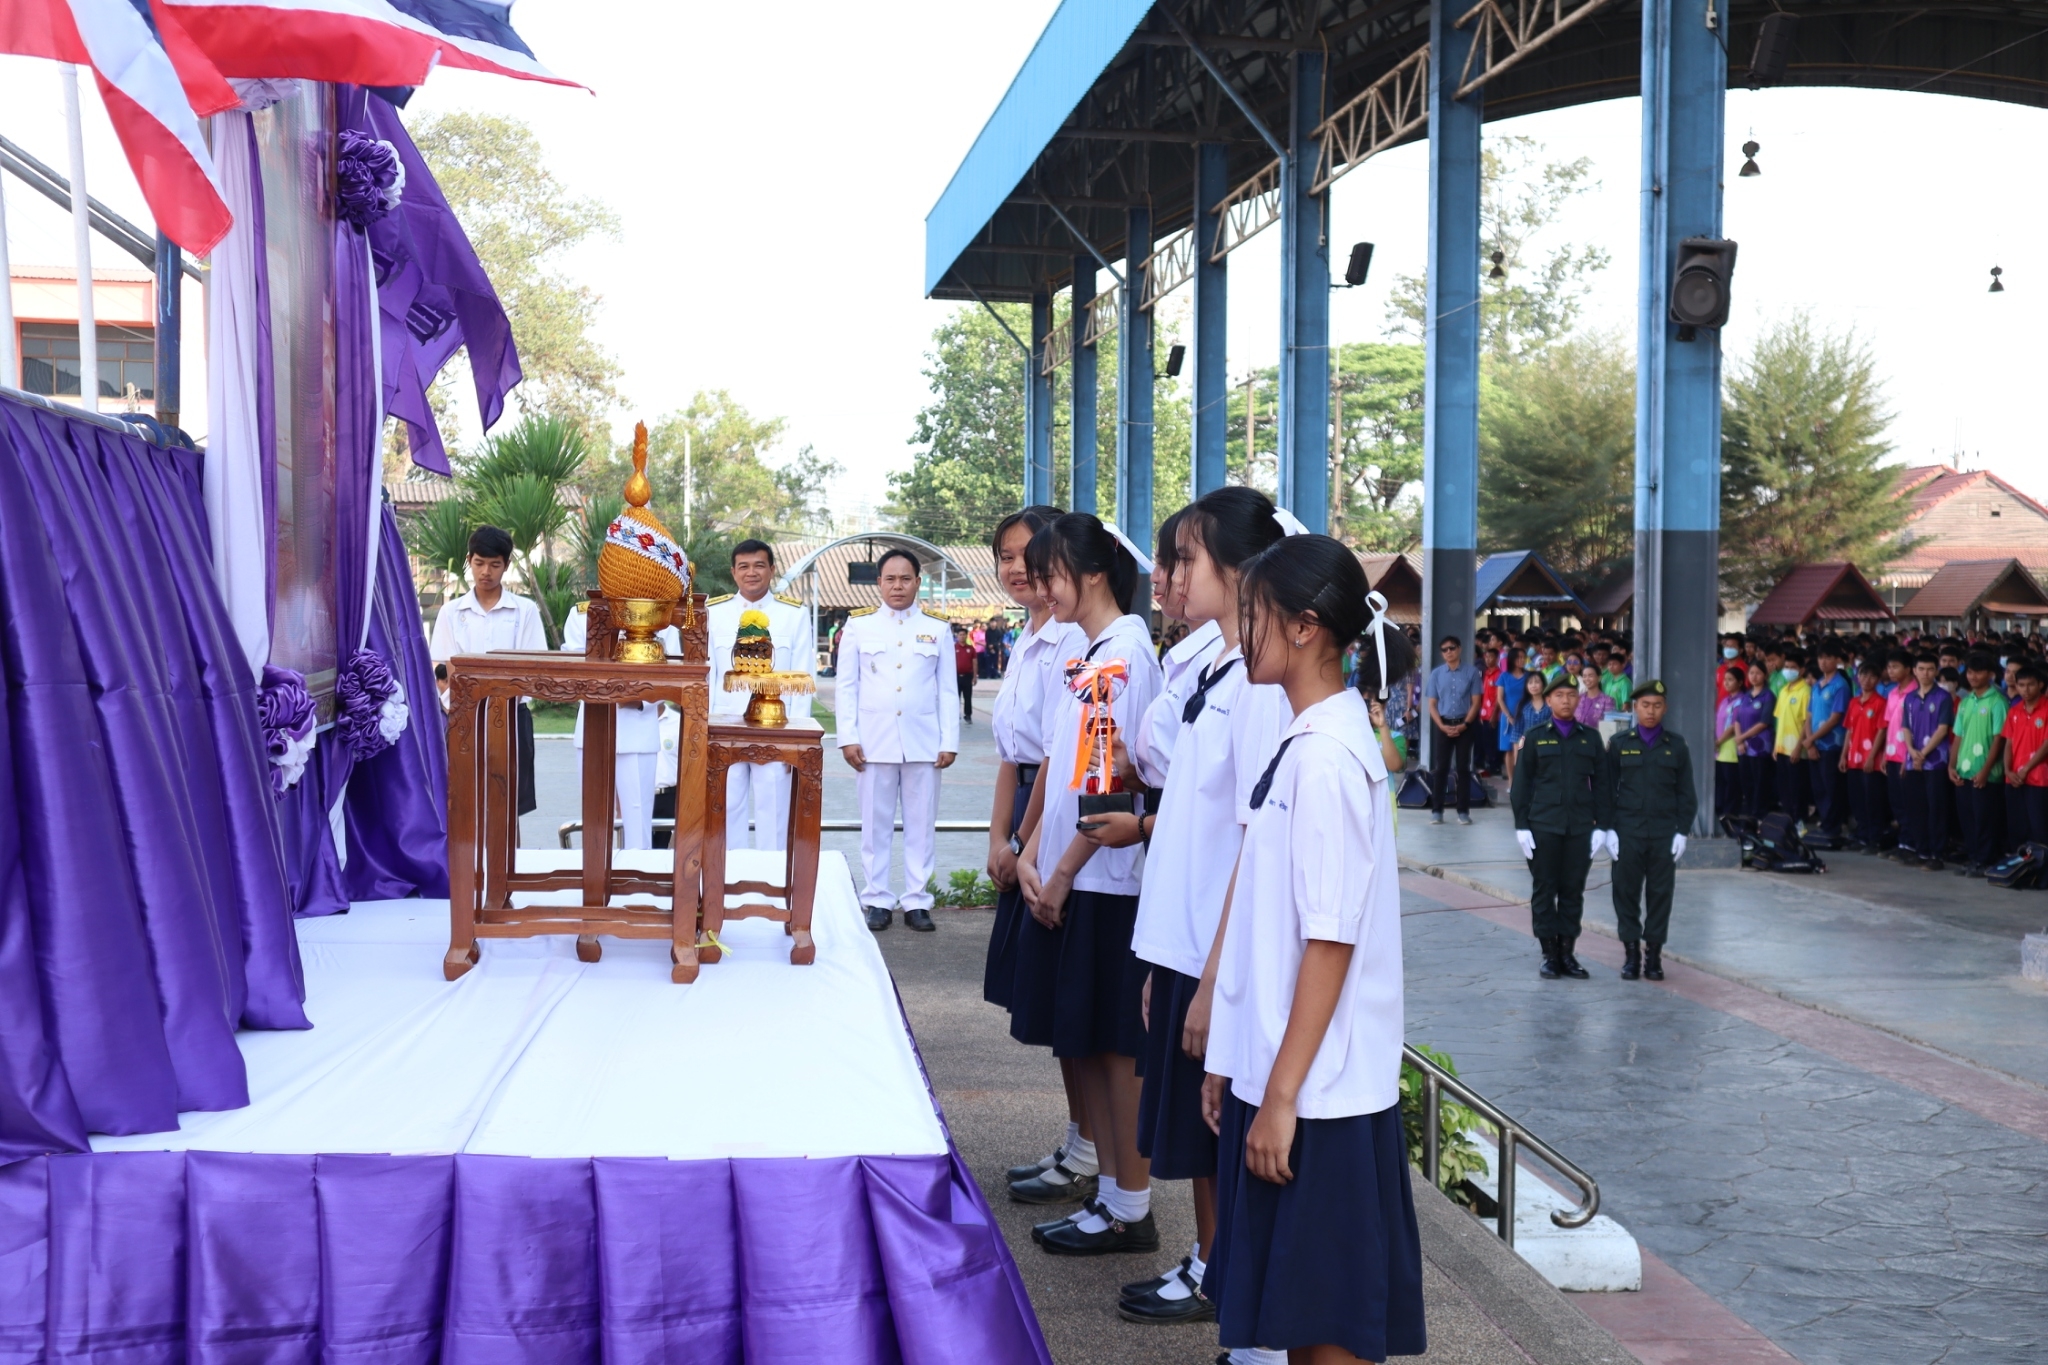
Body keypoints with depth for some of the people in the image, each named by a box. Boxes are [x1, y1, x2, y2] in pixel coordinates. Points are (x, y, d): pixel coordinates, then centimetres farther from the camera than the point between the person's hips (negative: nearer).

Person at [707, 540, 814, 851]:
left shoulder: (795, 615, 3)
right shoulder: (713, 612, 5)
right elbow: (706, 675, 5)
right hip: (724, 731, 1)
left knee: (773, 817, 2)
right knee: (726, 813, 5)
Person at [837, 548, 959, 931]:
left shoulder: (936, 628, 6)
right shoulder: (860, 625, 5)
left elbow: (947, 690, 6)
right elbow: (847, 686, 4)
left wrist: (949, 741, -1)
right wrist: (848, 737, -4)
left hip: (923, 742, 0)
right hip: (875, 741, 0)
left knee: (921, 825, 4)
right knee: (876, 825, 4)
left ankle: (917, 901, 10)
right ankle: (877, 900, 12)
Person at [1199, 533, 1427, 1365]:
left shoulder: (1327, 757, -17)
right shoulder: (1303, 743, 10)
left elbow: (1330, 940, -20)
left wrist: (1283, 1095, -18)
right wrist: (1232, 1058, 17)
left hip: (1317, 1090, -9)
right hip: (1276, 1074, 9)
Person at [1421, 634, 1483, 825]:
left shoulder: (1471, 672, -2)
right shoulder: (1436, 674, 2)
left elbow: (1475, 702, -1)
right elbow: (1432, 703, 2)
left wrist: (1464, 725, -10)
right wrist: (1442, 726, -9)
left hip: (1464, 725, -1)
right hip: (1443, 725, 1)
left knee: (1463, 767, 4)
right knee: (1440, 767, 1)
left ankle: (1463, 811, 8)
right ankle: (1436, 810, 4)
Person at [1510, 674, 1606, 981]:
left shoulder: (1591, 737, 9)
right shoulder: (1536, 736, 4)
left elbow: (1600, 783, 10)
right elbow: (1521, 783, 4)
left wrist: (1600, 825, 2)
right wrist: (1521, 825, -3)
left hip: (1580, 827, 1)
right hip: (1543, 825, -1)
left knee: (1574, 891, 5)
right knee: (1544, 890, 2)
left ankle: (1568, 952, 12)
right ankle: (1550, 954, 9)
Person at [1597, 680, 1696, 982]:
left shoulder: (1676, 745, 6)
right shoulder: (1620, 744, 4)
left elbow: (1685, 792, 6)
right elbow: (1607, 790, 4)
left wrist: (1682, 831, -2)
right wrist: (1609, 828, -4)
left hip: (1664, 832, 0)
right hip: (1627, 832, 0)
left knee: (1661, 893, 3)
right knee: (1626, 892, 2)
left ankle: (1654, 954, 12)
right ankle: (1631, 954, 12)